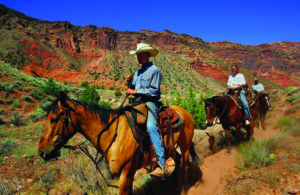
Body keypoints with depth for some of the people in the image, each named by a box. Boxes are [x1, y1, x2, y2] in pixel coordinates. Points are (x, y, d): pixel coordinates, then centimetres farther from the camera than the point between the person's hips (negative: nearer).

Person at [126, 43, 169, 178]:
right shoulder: (138, 72, 22)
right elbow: (133, 88, 23)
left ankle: (162, 165, -31)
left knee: (151, 127, -29)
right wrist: (129, 83, 3)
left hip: (150, 103, -8)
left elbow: (153, 91, -11)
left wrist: (136, 91, -13)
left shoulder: (154, 70, -1)